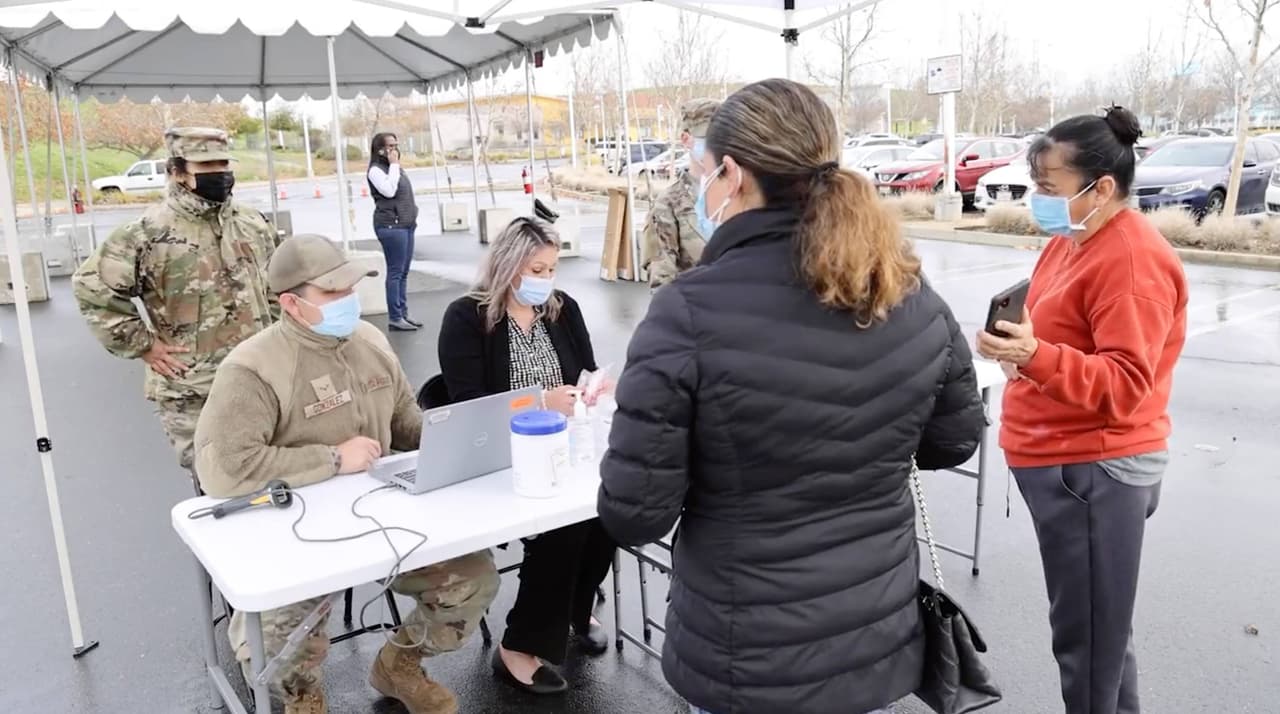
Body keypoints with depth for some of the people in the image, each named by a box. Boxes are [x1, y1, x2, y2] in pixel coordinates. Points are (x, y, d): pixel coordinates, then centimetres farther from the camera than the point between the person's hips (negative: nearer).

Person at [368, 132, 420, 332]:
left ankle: (403, 313, 16)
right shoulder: (376, 170, -8)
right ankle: (394, 318, -4)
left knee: (404, 272, 10)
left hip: (406, 224, 9)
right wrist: (393, 165, -15)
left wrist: (412, 216, 15)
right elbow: (389, 191, -21)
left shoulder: (396, 168, 19)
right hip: (391, 226, -9)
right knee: (395, 272, -7)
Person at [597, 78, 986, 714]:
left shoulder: (689, 314, -23)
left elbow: (634, 516, -19)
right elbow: (954, 442, 8)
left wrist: (637, 418, 0)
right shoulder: (917, 301, -7)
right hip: (880, 640, 4)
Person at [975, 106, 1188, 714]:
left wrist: (1035, 356, -37)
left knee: (1088, 638, 1)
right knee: (1097, 630, 22)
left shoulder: (1131, 260, -19)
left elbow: (1125, 384, -25)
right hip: (1061, 460, 10)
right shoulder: (1074, 239, 12)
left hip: (1093, 469, -10)